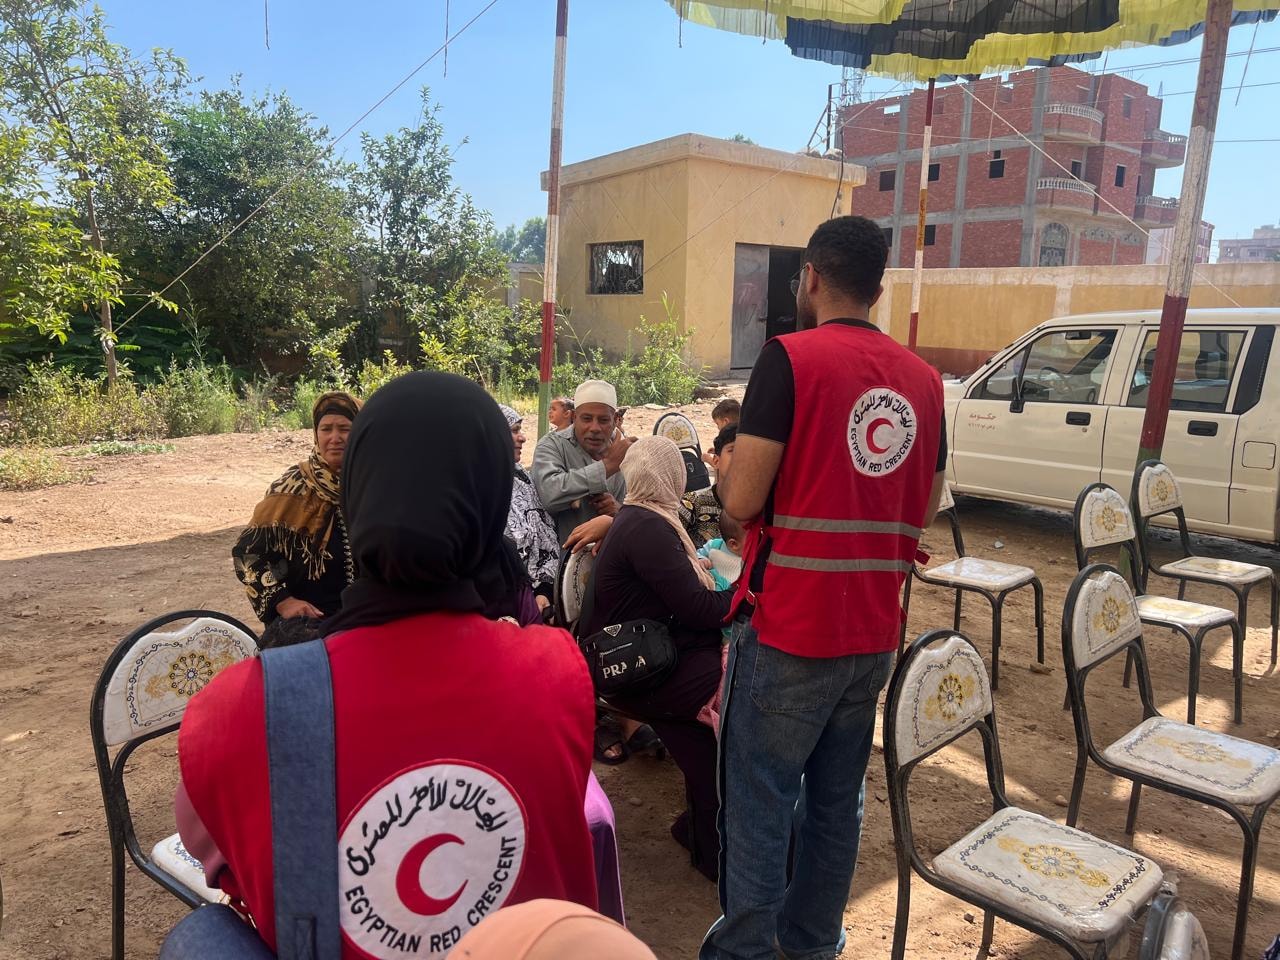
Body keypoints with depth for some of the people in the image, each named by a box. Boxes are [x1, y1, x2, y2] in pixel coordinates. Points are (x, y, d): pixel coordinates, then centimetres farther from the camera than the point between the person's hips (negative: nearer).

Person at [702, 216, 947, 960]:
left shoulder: (791, 357, -12)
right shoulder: (924, 377, 6)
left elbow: (742, 500, -16)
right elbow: (926, 509, 13)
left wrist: (731, 472, 5)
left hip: (789, 626, -6)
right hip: (873, 629, 6)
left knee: (758, 798, 7)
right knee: (839, 796, 18)